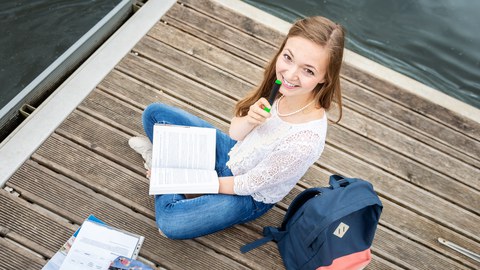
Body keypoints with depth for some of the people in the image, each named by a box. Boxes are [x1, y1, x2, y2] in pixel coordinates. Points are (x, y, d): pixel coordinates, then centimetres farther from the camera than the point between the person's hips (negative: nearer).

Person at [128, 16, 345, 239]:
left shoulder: (306, 140, -37)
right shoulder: (279, 85, -20)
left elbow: (247, 186, -23)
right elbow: (235, 133, -7)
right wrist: (249, 119, -31)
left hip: (250, 197, -5)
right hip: (233, 152, 5)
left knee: (169, 223, -22)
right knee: (154, 113, 0)